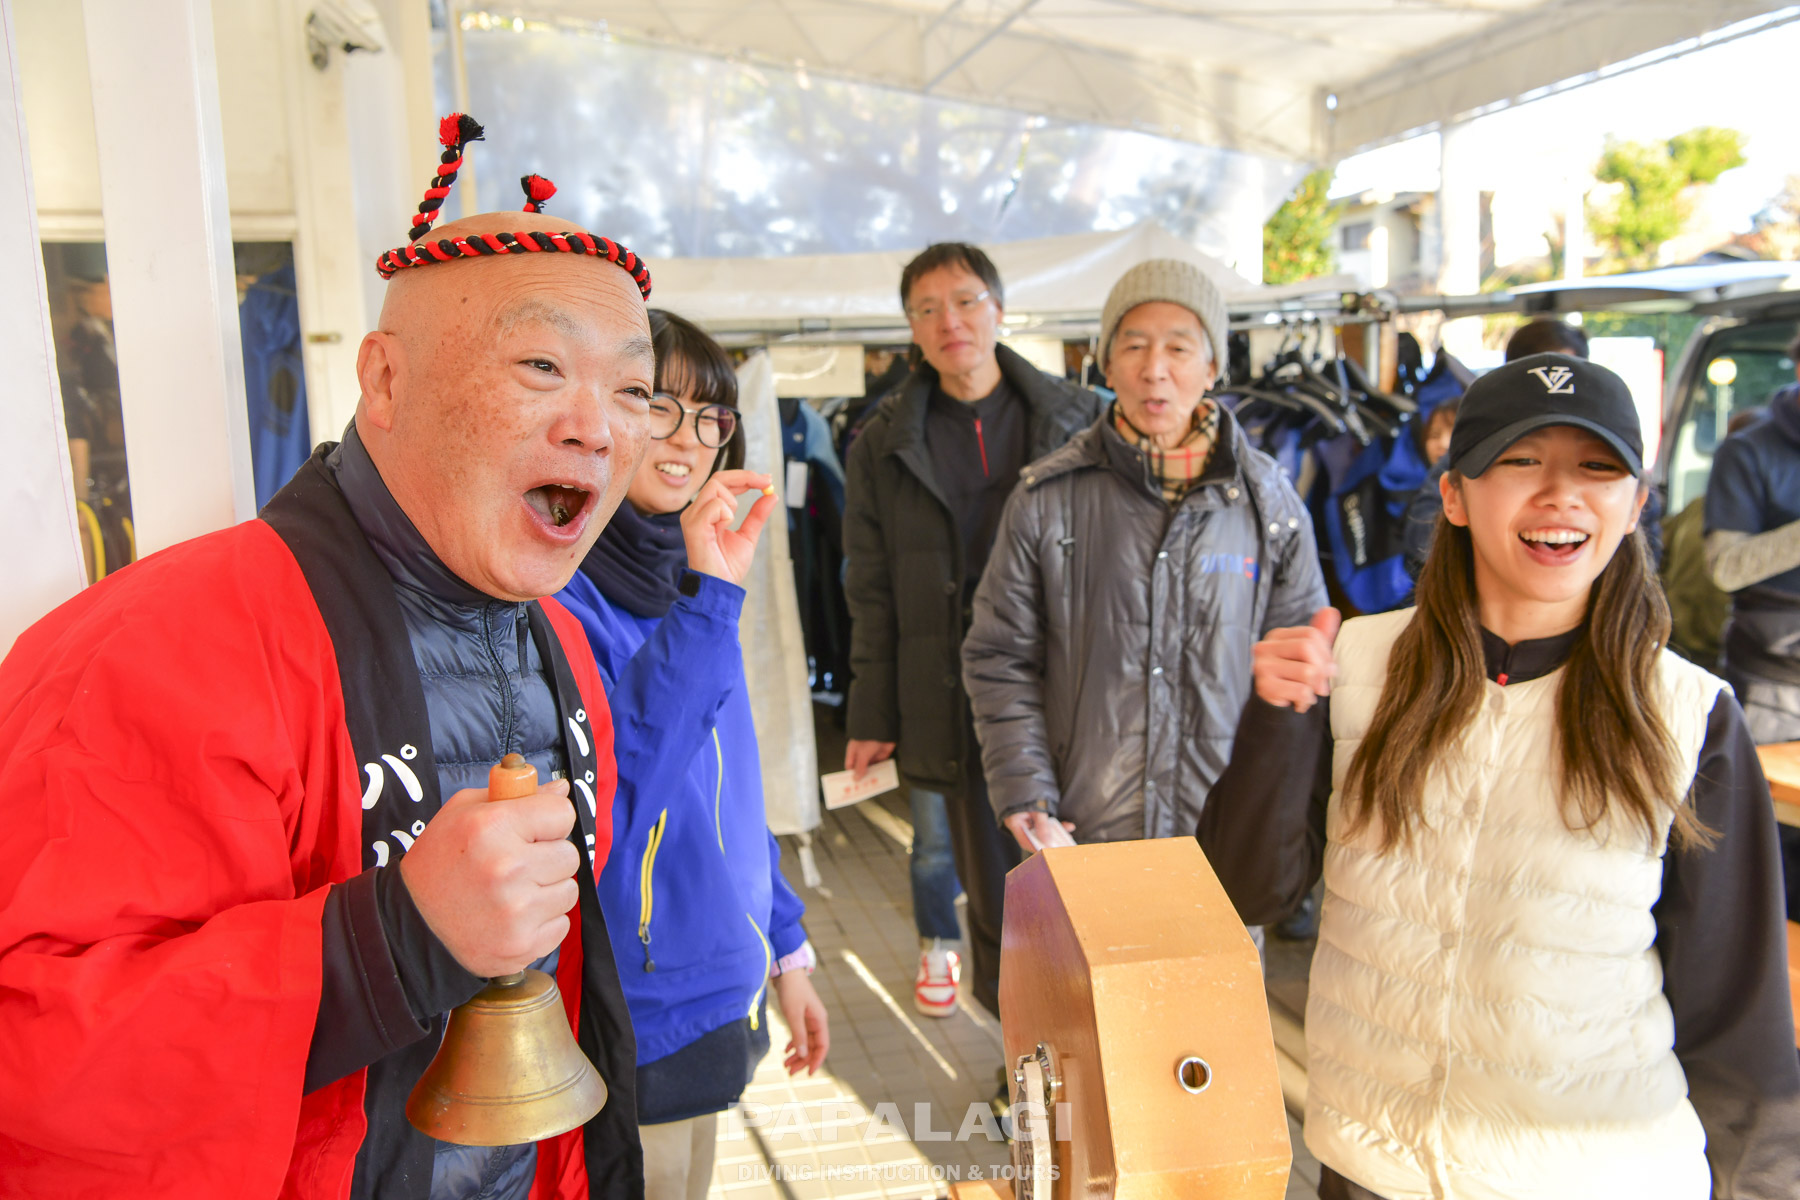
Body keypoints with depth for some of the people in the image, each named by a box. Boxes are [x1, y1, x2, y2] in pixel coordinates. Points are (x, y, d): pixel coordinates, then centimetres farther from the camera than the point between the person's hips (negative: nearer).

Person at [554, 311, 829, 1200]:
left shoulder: (687, 581, 5)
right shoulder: (556, 592, -19)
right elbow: (610, 790, -31)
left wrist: (786, 952, 15)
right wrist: (708, 601, -33)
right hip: (629, 1029, -7)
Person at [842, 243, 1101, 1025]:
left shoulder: (1073, 420, 3)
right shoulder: (885, 443, 5)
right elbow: (871, 593, 5)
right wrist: (870, 717, 3)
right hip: (945, 692, 0)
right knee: (940, 844, 11)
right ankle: (937, 947, 39)